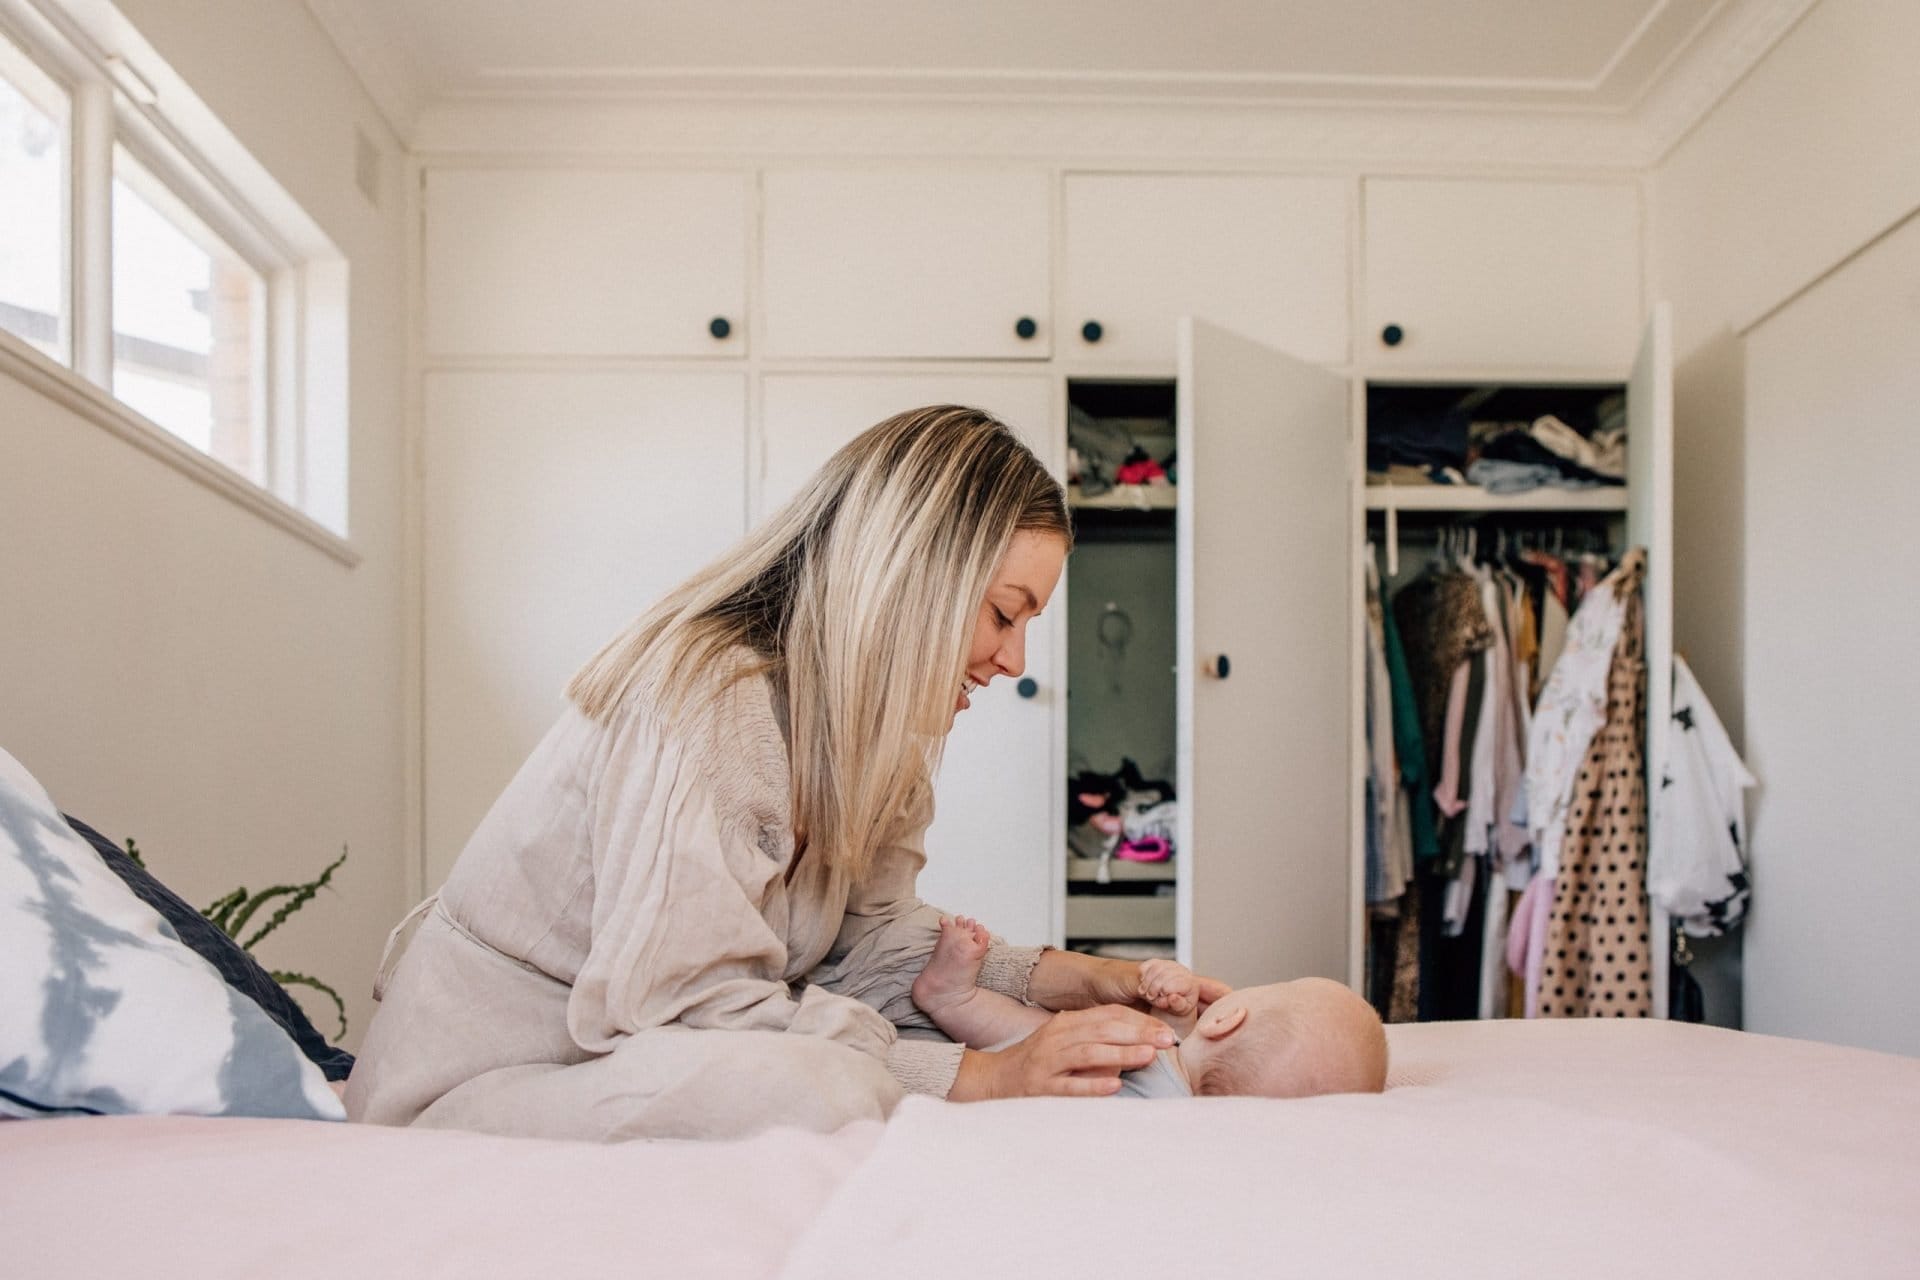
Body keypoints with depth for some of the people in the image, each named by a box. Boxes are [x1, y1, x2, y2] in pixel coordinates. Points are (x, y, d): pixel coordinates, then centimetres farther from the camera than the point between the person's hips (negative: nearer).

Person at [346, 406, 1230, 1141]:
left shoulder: (863, 728, 3)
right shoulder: (704, 703, -26)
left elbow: (868, 938, 1)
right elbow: (694, 1007, -30)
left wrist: (1081, 980, -10)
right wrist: (990, 1078, -28)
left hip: (639, 1049, 8)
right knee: (815, 1088, -35)